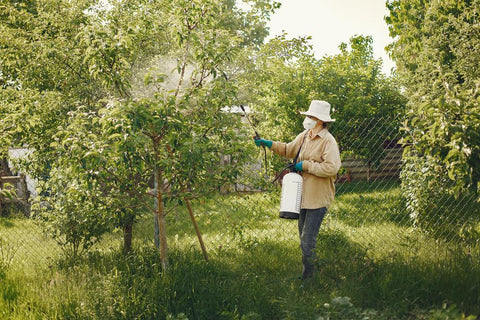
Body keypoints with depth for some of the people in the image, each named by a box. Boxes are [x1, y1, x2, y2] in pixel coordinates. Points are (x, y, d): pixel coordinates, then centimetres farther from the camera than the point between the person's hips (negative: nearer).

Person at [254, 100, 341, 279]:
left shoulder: (328, 141, -15)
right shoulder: (304, 136, 11)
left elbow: (332, 168, -26)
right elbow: (288, 150, 27)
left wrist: (305, 165, -18)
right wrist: (269, 144, 17)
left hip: (318, 198, -9)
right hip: (304, 195, 9)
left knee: (308, 240, -10)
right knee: (303, 236, 17)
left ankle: (308, 276, 0)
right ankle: (307, 273, 29)